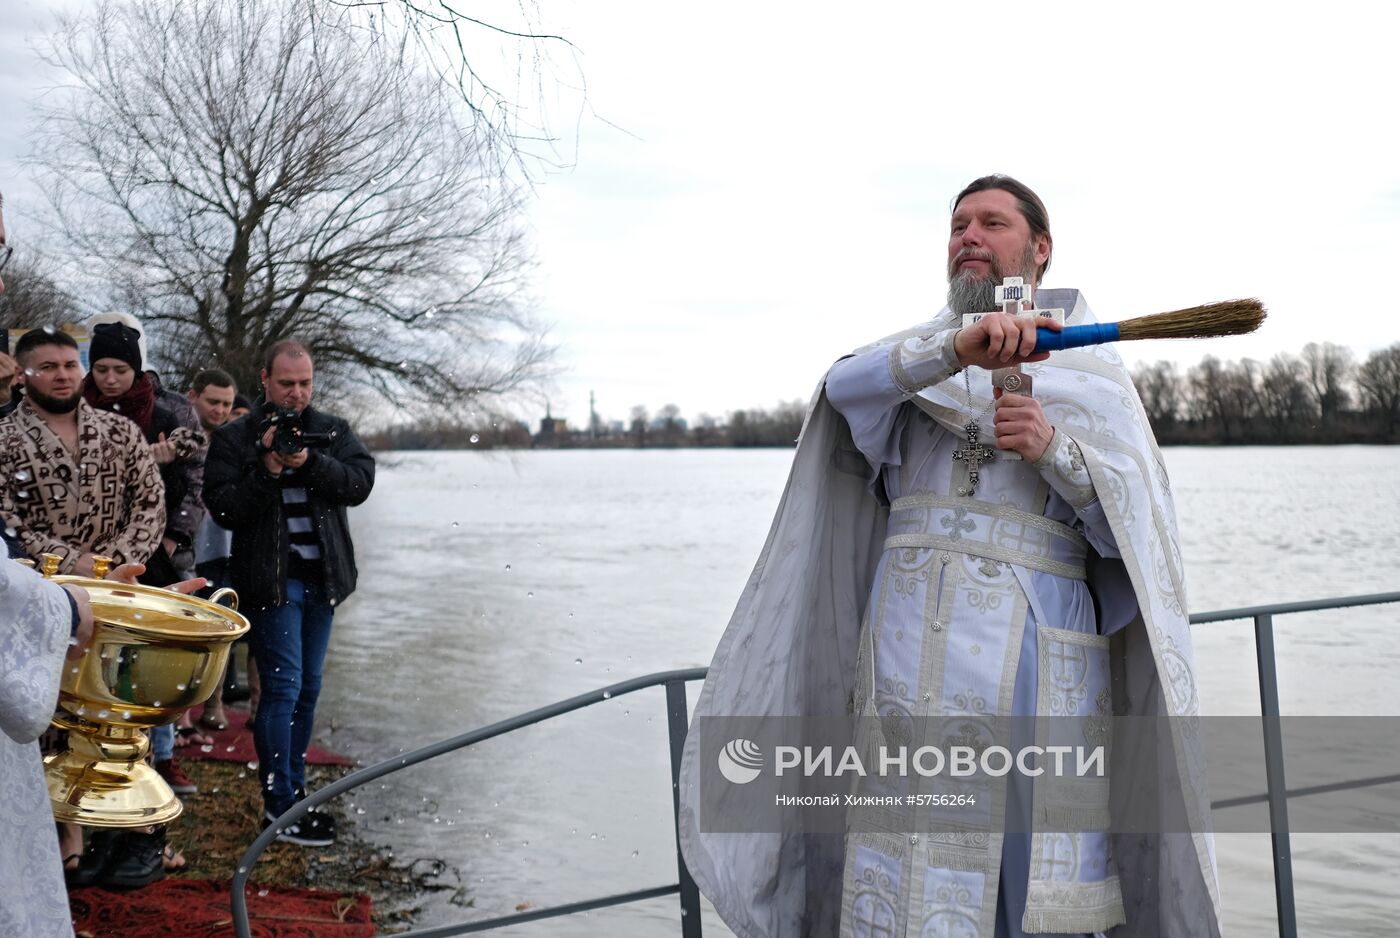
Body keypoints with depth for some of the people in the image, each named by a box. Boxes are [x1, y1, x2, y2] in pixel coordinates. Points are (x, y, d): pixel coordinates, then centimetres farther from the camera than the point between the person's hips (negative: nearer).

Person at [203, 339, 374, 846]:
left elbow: (360, 481, -6)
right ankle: (278, 808, -4)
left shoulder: (333, 431, 9)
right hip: (271, 580, -5)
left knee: (307, 689, 12)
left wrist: (310, 463, -20)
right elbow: (224, 509, -9)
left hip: (322, 577, 5)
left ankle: (294, 790, 24)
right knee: (283, 687, -9)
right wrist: (268, 470, -21)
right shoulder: (235, 438, -1)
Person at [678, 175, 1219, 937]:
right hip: (912, 647, 2)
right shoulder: (914, 357, 17)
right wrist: (958, 346, -25)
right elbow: (847, 388, -8)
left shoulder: (1093, 376, 11)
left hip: (1035, 657, -1)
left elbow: (1138, 535, 3)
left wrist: (1055, 451, -13)